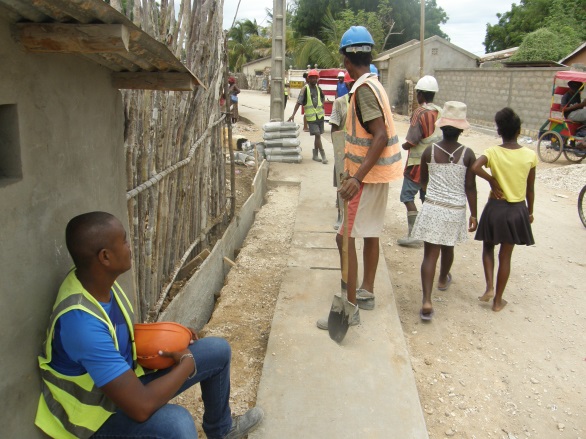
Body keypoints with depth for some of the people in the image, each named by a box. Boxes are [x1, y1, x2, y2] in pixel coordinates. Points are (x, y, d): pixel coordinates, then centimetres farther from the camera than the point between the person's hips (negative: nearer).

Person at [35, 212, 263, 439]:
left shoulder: (99, 281, -10)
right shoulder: (81, 322, -37)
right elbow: (141, 407, -37)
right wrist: (187, 363, -21)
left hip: (125, 380, 9)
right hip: (99, 415, -8)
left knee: (218, 350, 8)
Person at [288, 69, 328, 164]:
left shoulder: (318, 88, 9)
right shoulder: (305, 89, -7)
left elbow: (323, 97, 29)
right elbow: (298, 102, -13)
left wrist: (323, 104, 11)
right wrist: (293, 114, -20)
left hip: (320, 115, 6)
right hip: (311, 117, -6)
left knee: (318, 136, 10)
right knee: (317, 135, -11)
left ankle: (315, 155, 20)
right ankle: (323, 155, -7)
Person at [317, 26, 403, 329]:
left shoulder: (363, 88, -18)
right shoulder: (373, 84, 11)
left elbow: (381, 136, -27)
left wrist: (358, 177, -35)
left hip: (368, 174, -10)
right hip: (378, 172, 10)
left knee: (345, 237, -7)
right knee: (370, 232, 17)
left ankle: (350, 308, -2)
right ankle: (366, 292, 30)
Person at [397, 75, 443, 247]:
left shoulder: (419, 113, -16)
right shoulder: (440, 112, 4)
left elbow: (411, 142, -16)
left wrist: (403, 146, 3)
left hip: (418, 162, -7)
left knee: (408, 196, -1)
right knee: (427, 197, 13)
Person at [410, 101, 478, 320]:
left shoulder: (429, 151, -5)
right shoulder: (467, 154, -8)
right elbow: (470, 187, -5)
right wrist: (473, 214, 5)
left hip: (432, 207, -1)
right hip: (456, 210, 1)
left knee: (430, 253, -2)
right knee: (448, 247, 24)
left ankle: (427, 301, -12)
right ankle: (443, 279, 50)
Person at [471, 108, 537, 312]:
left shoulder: (493, 152, -11)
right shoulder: (530, 155, -6)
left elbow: (475, 167, -32)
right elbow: (530, 189, 1)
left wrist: (491, 180, -14)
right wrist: (530, 211, 15)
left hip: (496, 207, -1)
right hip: (518, 210, 1)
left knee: (488, 247, 22)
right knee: (505, 256, 10)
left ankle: (489, 287, 6)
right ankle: (498, 300, 20)